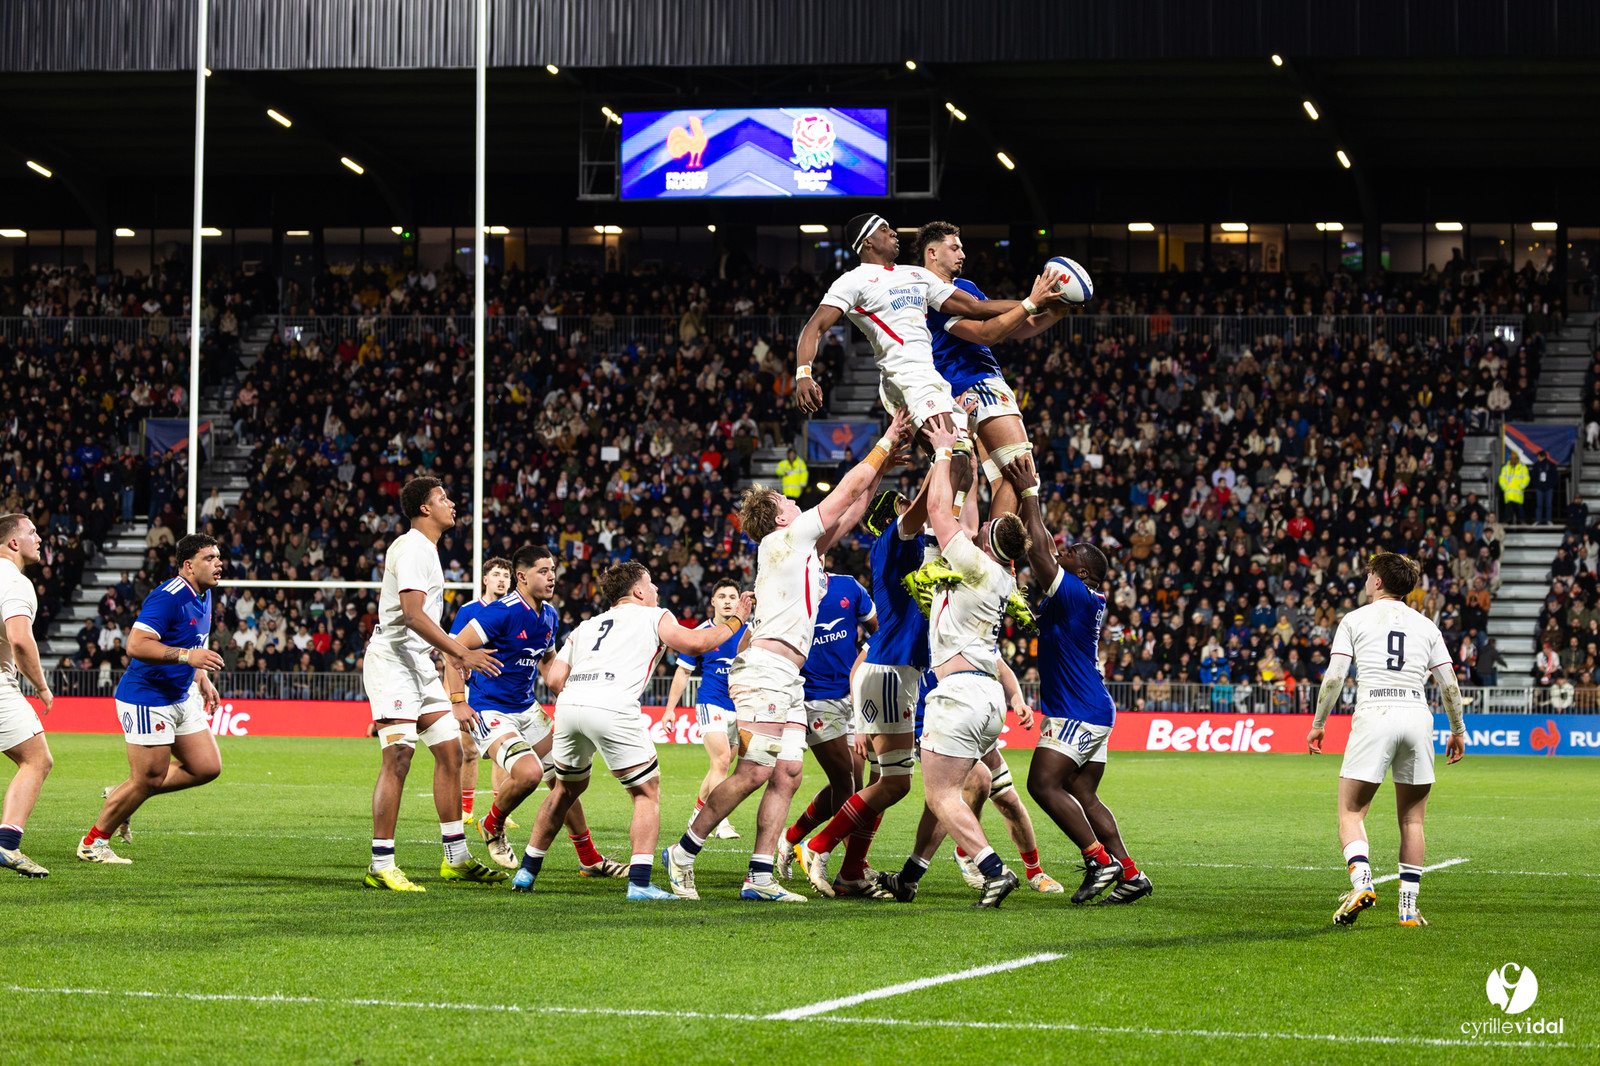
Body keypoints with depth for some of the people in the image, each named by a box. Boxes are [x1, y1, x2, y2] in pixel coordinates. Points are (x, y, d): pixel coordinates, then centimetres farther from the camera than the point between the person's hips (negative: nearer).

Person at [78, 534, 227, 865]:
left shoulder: (203, 596, 10)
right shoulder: (167, 598, -21)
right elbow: (136, 645, -30)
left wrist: (202, 680, 19)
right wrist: (187, 656, -35)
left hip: (181, 697, 10)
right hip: (147, 698, -10)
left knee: (207, 767, 5)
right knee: (149, 779, -6)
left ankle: (123, 797, 19)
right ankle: (92, 843, 12)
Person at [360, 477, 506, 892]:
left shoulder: (427, 550, 19)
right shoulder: (410, 548, -13)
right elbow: (412, 614, -23)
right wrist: (462, 653, -26)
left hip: (419, 662, 10)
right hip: (391, 660, -10)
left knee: (450, 751, 8)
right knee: (398, 760, -14)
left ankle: (456, 858, 13)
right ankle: (381, 865, -13)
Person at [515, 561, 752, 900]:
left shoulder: (585, 627, 31)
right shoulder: (654, 617, 19)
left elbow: (555, 679, 19)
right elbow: (693, 643, 3)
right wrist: (735, 620, 18)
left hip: (568, 706, 5)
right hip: (613, 709, -5)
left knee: (567, 787, 27)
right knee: (647, 794, 7)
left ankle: (526, 872, 31)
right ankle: (639, 882, -7)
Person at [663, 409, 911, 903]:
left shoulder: (803, 548, 23)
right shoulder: (783, 540, -1)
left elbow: (848, 513, 35)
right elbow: (845, 493, 0)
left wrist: (879, 472, 28)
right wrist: (885, 444, 7)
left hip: (788, 679, 10)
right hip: (765, 670, -10)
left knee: (787, 775, 1)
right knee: (753, 772, -15)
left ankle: (760, 876, -4)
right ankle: (682, 853, -8)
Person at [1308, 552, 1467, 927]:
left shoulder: (1355, 620, 7)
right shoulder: (1426, 626, 15)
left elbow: (1333, 677, 0)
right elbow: (1449, 685, 12)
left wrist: (1317, 724, 9)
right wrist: (1458, 730, 24)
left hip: (1373, 715, -3)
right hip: (1417, 716, 3)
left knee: (1351, 812, 3)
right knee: (1412, 818, 9)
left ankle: (1361, 881, -21)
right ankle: (1409, 906, 5)